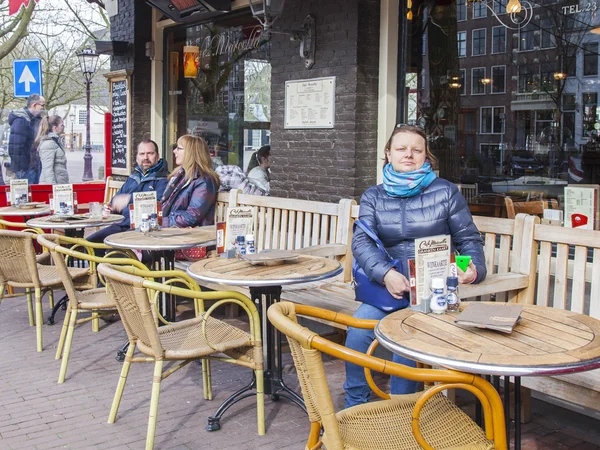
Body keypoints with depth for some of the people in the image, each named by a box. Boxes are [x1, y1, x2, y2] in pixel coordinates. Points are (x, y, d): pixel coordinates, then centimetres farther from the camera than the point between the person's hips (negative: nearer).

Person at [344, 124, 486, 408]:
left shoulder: (445, 192, 7)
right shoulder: (373, 197, 11)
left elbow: (469, 239, 8)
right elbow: (361, 240, -4)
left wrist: (474, 269, -15)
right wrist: (386, 274, -23)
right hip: (389, 285, 2)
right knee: (358, 328, -25)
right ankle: (354, 408, -9)